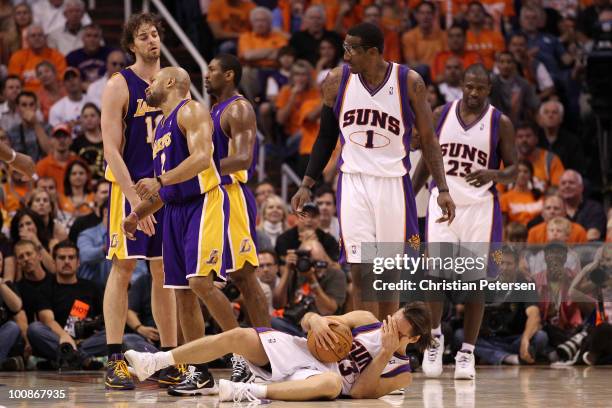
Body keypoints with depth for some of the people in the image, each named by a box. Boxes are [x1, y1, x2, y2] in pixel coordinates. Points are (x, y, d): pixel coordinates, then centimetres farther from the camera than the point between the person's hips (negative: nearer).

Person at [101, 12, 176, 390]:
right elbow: (112, 150, -12)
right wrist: (135, 198, -19)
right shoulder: (120, 86, -6)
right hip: (131, 188, -5)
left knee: (166, 273, 7)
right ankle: (115, 361, -5)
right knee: (123, 269, -6)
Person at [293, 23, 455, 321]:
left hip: (393, 184, -1)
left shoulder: (409, 83, -7)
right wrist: (307, 185, 6)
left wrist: (443, 189, -5)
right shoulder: (337, 81, -1)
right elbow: (326, 138, 10)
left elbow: (428, 139, 1)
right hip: (353, 183, 1)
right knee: (360, 272, -8)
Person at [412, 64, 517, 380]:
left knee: (474, 279, 0)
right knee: (436, 272, -10)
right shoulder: (441, 115, 4)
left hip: (480, 206, -1)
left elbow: (513, 170, 1)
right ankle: (435, 336, 10)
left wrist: (493, 175, -21)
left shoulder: (500, 123, -1)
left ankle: (467, 352, 8)